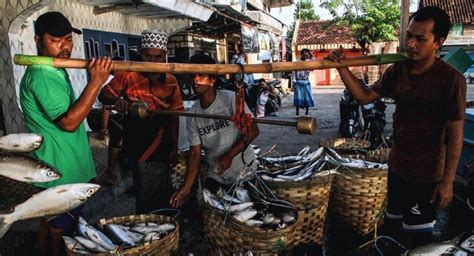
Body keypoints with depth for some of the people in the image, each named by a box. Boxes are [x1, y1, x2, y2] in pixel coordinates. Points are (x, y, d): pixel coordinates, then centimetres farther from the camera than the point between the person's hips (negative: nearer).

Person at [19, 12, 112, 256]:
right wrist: (95, 82, -34)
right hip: (63, 172, -10)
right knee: (62, 231, 6)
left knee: (50, 222, 24)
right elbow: (69, 121, -31)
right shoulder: (42, 76, -24)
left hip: (58, 168, 10)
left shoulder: (53, 71, 10)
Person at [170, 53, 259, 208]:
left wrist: (230, 155, -24)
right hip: (216, 177, 3)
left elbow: (253, 130, -14)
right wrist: (186, 186, -13)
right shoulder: (193, 115, -3)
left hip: (244, 170, -3)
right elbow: (195, 152, -3)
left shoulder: (231, 99, -14)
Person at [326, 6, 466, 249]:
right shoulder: (397, 71, -3)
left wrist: (447, 181, -16)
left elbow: (455, 133, -16)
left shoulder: (450, 79, -19)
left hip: (426, 175, -5)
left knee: (418, 236, 10)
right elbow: (364, 96, 2)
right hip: (396, 166, 6)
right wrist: (342, 67, -12)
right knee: (392, 224, 24)